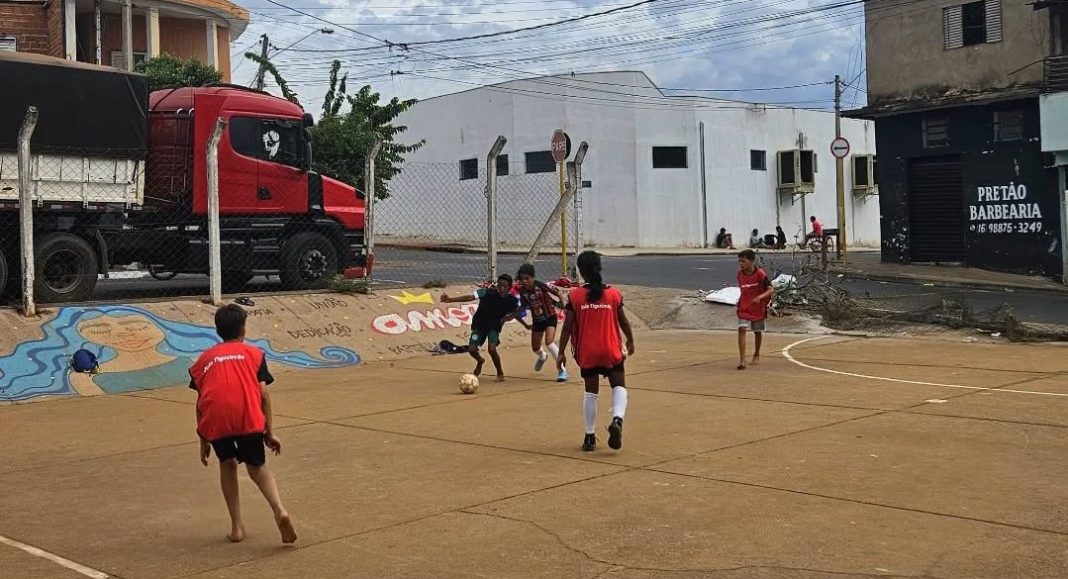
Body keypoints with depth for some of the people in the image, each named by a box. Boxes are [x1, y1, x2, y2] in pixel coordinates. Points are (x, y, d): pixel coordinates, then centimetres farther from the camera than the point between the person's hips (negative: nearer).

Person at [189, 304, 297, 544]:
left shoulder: (205, 358, 27)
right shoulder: (254, 353, 21)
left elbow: (201, 403, 24)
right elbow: (263, 393, 11)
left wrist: (203, 441, 30)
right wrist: (270, 431, 13)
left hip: (215, 420, 1)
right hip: (248, 417, -1)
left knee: (227, 464, 25)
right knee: (257, 467, 17)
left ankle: (236, 527, 20)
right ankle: (280, 510, -9)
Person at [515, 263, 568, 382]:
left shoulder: (541, 285, -24)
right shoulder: (522, 291, -12)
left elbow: (557, 293, -11)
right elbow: (523, 309, 0)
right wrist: (526, 325, -1)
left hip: (550, 318, -5)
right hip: (537, 320, 5)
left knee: (549, 342, -24)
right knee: (535, 348, 15)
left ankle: (562, 370, -11)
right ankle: (543, 357, 54)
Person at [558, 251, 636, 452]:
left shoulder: (575, 296, -7)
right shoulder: (614, 294, -4)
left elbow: (568, 327, -7)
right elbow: (623, 322, 4)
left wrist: (561, 352, 0)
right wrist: (630, 341, 21)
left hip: (587, 353, 1)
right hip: (611, 352, 0)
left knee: (590, 392, 14)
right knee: (619, 386, 11)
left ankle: (590, 436, 16)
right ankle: (617, 419, -17)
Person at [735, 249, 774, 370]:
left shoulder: (760, 274, -18)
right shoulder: (740, 274, -3)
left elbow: (771, 290, -22)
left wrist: (760, 297, -38)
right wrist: (741, 301, 7)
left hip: (759, 308, -2)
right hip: (744, 307, 2)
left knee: (758, 332, 14)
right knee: (742, 329, -16)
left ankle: (756, 355, 39)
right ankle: (742, 360, -20)